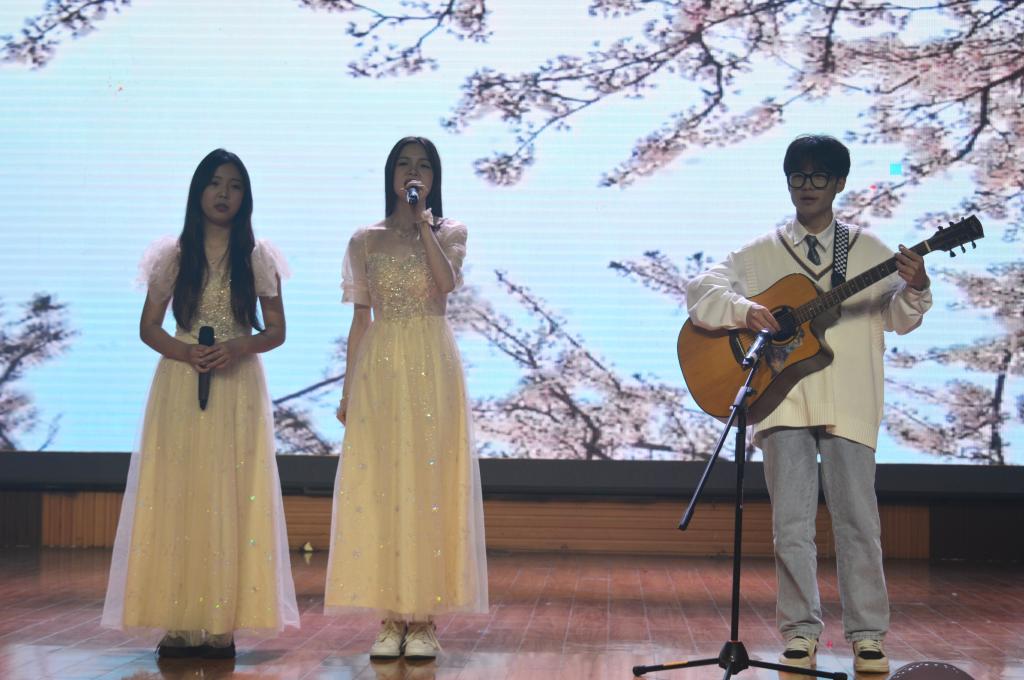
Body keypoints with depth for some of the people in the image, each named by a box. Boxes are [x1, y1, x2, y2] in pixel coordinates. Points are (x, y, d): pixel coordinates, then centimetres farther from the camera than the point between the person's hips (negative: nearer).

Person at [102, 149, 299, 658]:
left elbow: (276, 331, 7)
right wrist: (184, 351, -13)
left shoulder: (257, 257, 6)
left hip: (239, 387, 0)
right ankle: (179, 621, -2)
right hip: (180, 385, 1)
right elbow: (148, 327, 7)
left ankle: (222, 622, -3)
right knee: (178, 496, -4)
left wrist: (239, 347, -14)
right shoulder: (174, 256, 7)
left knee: (232, 498, -4)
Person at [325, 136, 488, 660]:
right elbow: (360, 318, 10)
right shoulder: (366, 239, 11)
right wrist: (347, 390, 6)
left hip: (432, 367, -1)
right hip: (379, 367, 2)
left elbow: (448, 281, -15)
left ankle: (423, 620, 1)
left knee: (427, 484, -4)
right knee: (378, 486, -2)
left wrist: (423, 221, -11)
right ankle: (390, 619, 4)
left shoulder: (449, 232, 7)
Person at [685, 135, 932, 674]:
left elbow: (899, 320, 6)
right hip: (784, 401, 0)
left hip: (849, 404, 0)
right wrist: (744, 309, -17)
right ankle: (801, 633, 9)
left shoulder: (868, 249, 11)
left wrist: (914, 289, -15)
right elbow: (699, 290, 2)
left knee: (858, 520, 0)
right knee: (791, 524, -1)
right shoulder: (761, 254, 10)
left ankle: (867, 634, 10)